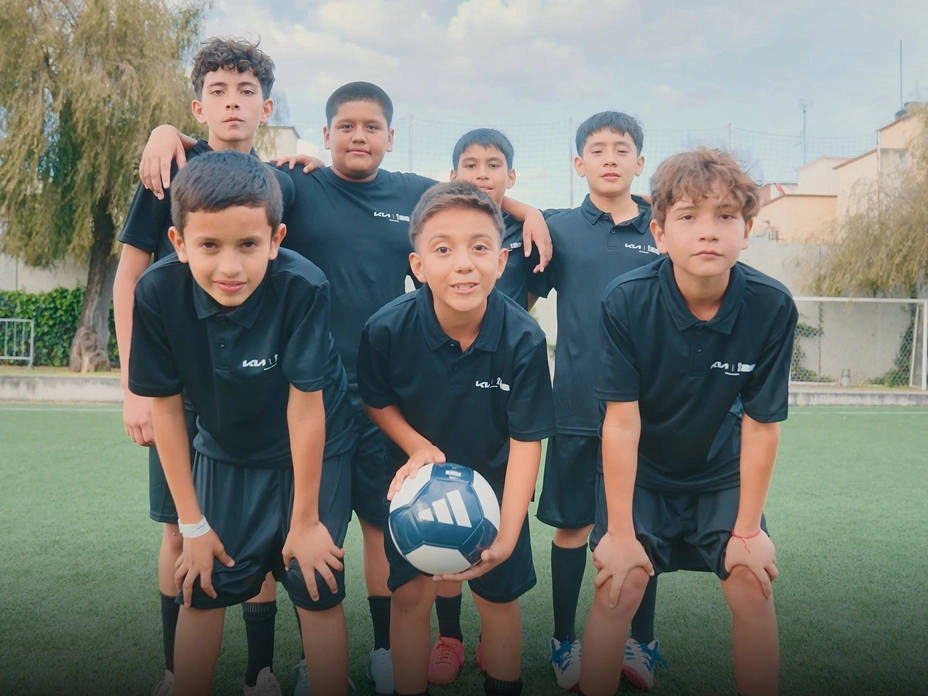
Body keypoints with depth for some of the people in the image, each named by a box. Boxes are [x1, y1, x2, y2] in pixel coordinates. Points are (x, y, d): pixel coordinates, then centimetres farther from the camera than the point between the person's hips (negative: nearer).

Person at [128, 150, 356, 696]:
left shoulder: (303, 287, -31)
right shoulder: (158, 293, -23)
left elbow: (305, 405, -24)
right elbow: (166, 407, -12)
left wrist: (306, 520, -14)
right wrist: (192, 523, -6)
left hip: (315, 452, -2)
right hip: (225, 454, 3)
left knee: (317, 589, -1)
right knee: (203, 587, 6)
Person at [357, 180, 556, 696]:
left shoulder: (524, 338, -26)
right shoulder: (387, 329, -23)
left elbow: (526, 440, -22)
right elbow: (377, 401, -3)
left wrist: (507, 537, -31)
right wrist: (419, 447, -21)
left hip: (494, 479, 0)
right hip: (419, 473, 1)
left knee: (499, 596, 12)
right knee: (410, 593, 4)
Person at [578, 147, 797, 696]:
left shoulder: (772, 307, -21)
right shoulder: (626, 301, -25)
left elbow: (761, 424, -13)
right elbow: (622, 420, -22)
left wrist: (747, 529, -8)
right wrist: (620, 531, -17)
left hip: (721, 474, 2)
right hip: (637, 472, -1)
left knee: (753, 585, -8)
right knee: (620, 585, -12)